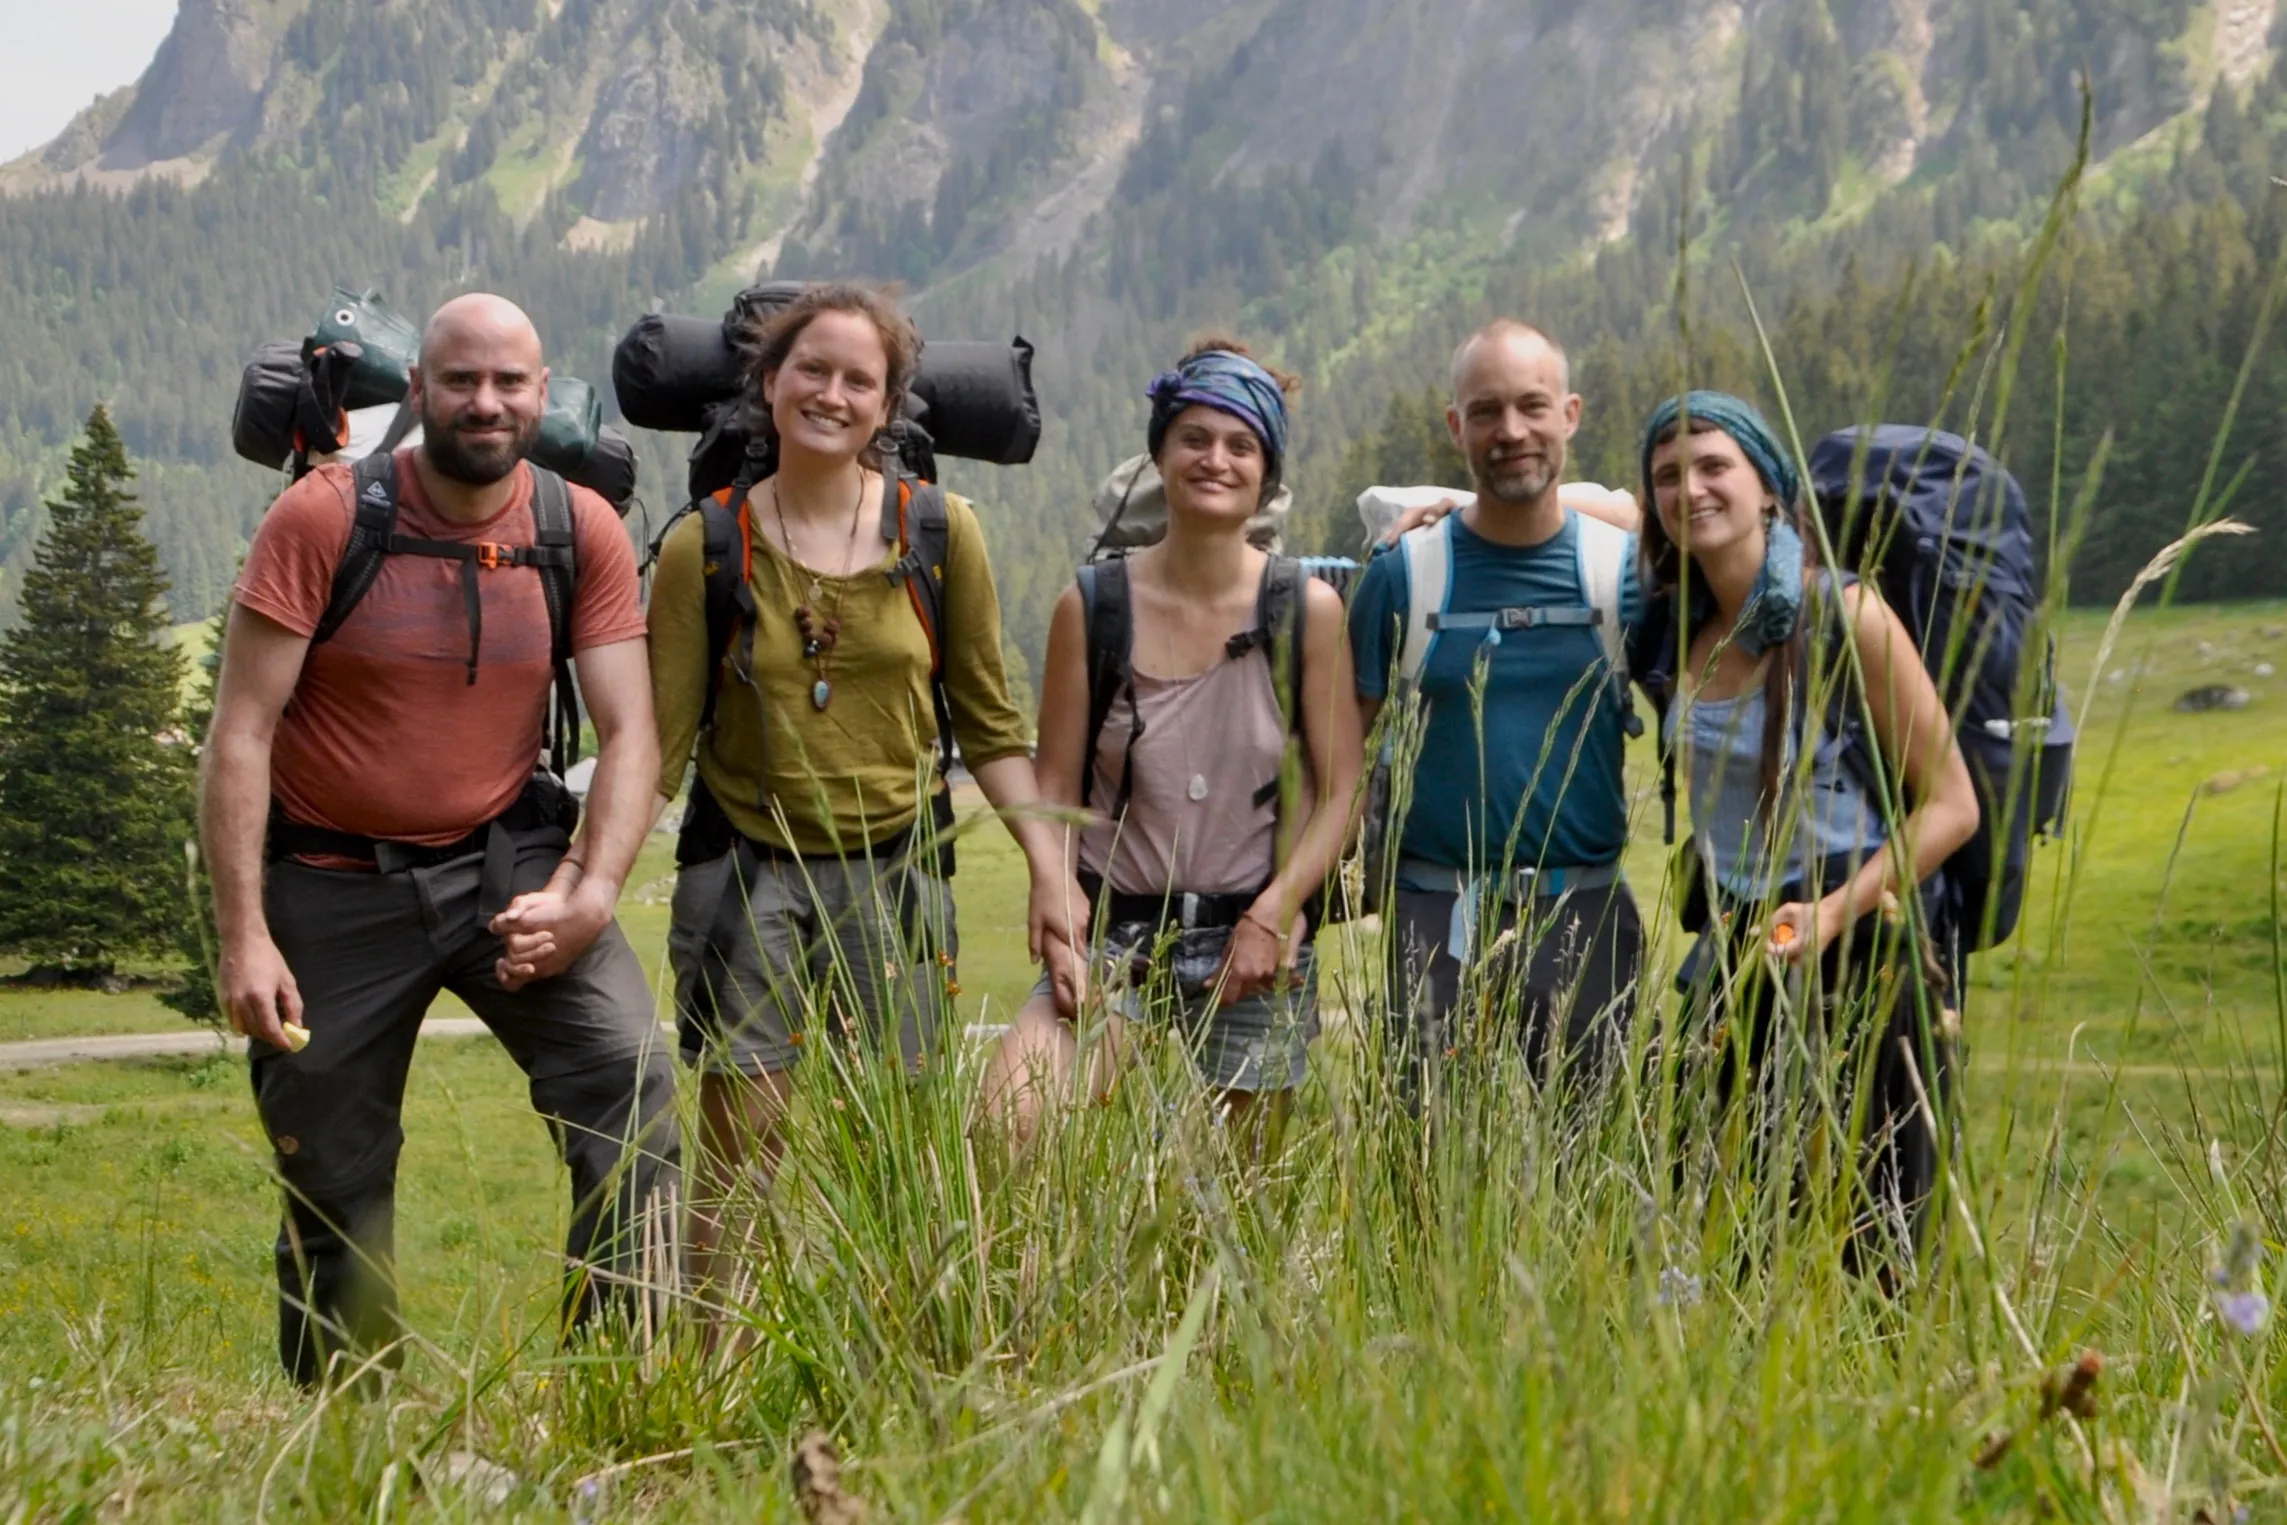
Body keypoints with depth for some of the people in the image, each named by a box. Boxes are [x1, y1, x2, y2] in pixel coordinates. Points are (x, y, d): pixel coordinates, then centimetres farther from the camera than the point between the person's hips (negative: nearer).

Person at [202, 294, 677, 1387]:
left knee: (633, 1091, -19)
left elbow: (628, 735, -5)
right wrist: (242, 936, -17)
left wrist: (587, 896, -20)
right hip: (333, 883, -1)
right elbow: (240, 733, -12)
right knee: (332, 1186, 8)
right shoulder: (323, 518, -12)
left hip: (506, 859, 2)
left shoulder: (584, 532, -5)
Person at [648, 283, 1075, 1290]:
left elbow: (988, 722, 6)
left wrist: (1049, 866, 0)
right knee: (740, 1162, -1)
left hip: (895, 873, 1)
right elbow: (660, 738, 0)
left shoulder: (939, 531, 0)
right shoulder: (706, 546, -2)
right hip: (745, 870, -1)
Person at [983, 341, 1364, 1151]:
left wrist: (1271, 917, -12)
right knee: (1002, 1126, -22)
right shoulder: (1091, 605, 1)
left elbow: (1339, 792, 0)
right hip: (1113, 929, 0)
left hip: (1253, 938, 0)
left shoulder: (1305, 609, -1)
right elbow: (1055, 790, 3)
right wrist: (1060, 934, -8)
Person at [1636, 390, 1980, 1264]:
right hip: (1730, 962, 6)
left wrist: (1833, 913, -21)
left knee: (1868, 1250, -3)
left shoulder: (1844, 616, -12)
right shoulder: (1679, 622, 5)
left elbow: (1951, 805, -11)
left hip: (1856, 961, -6)